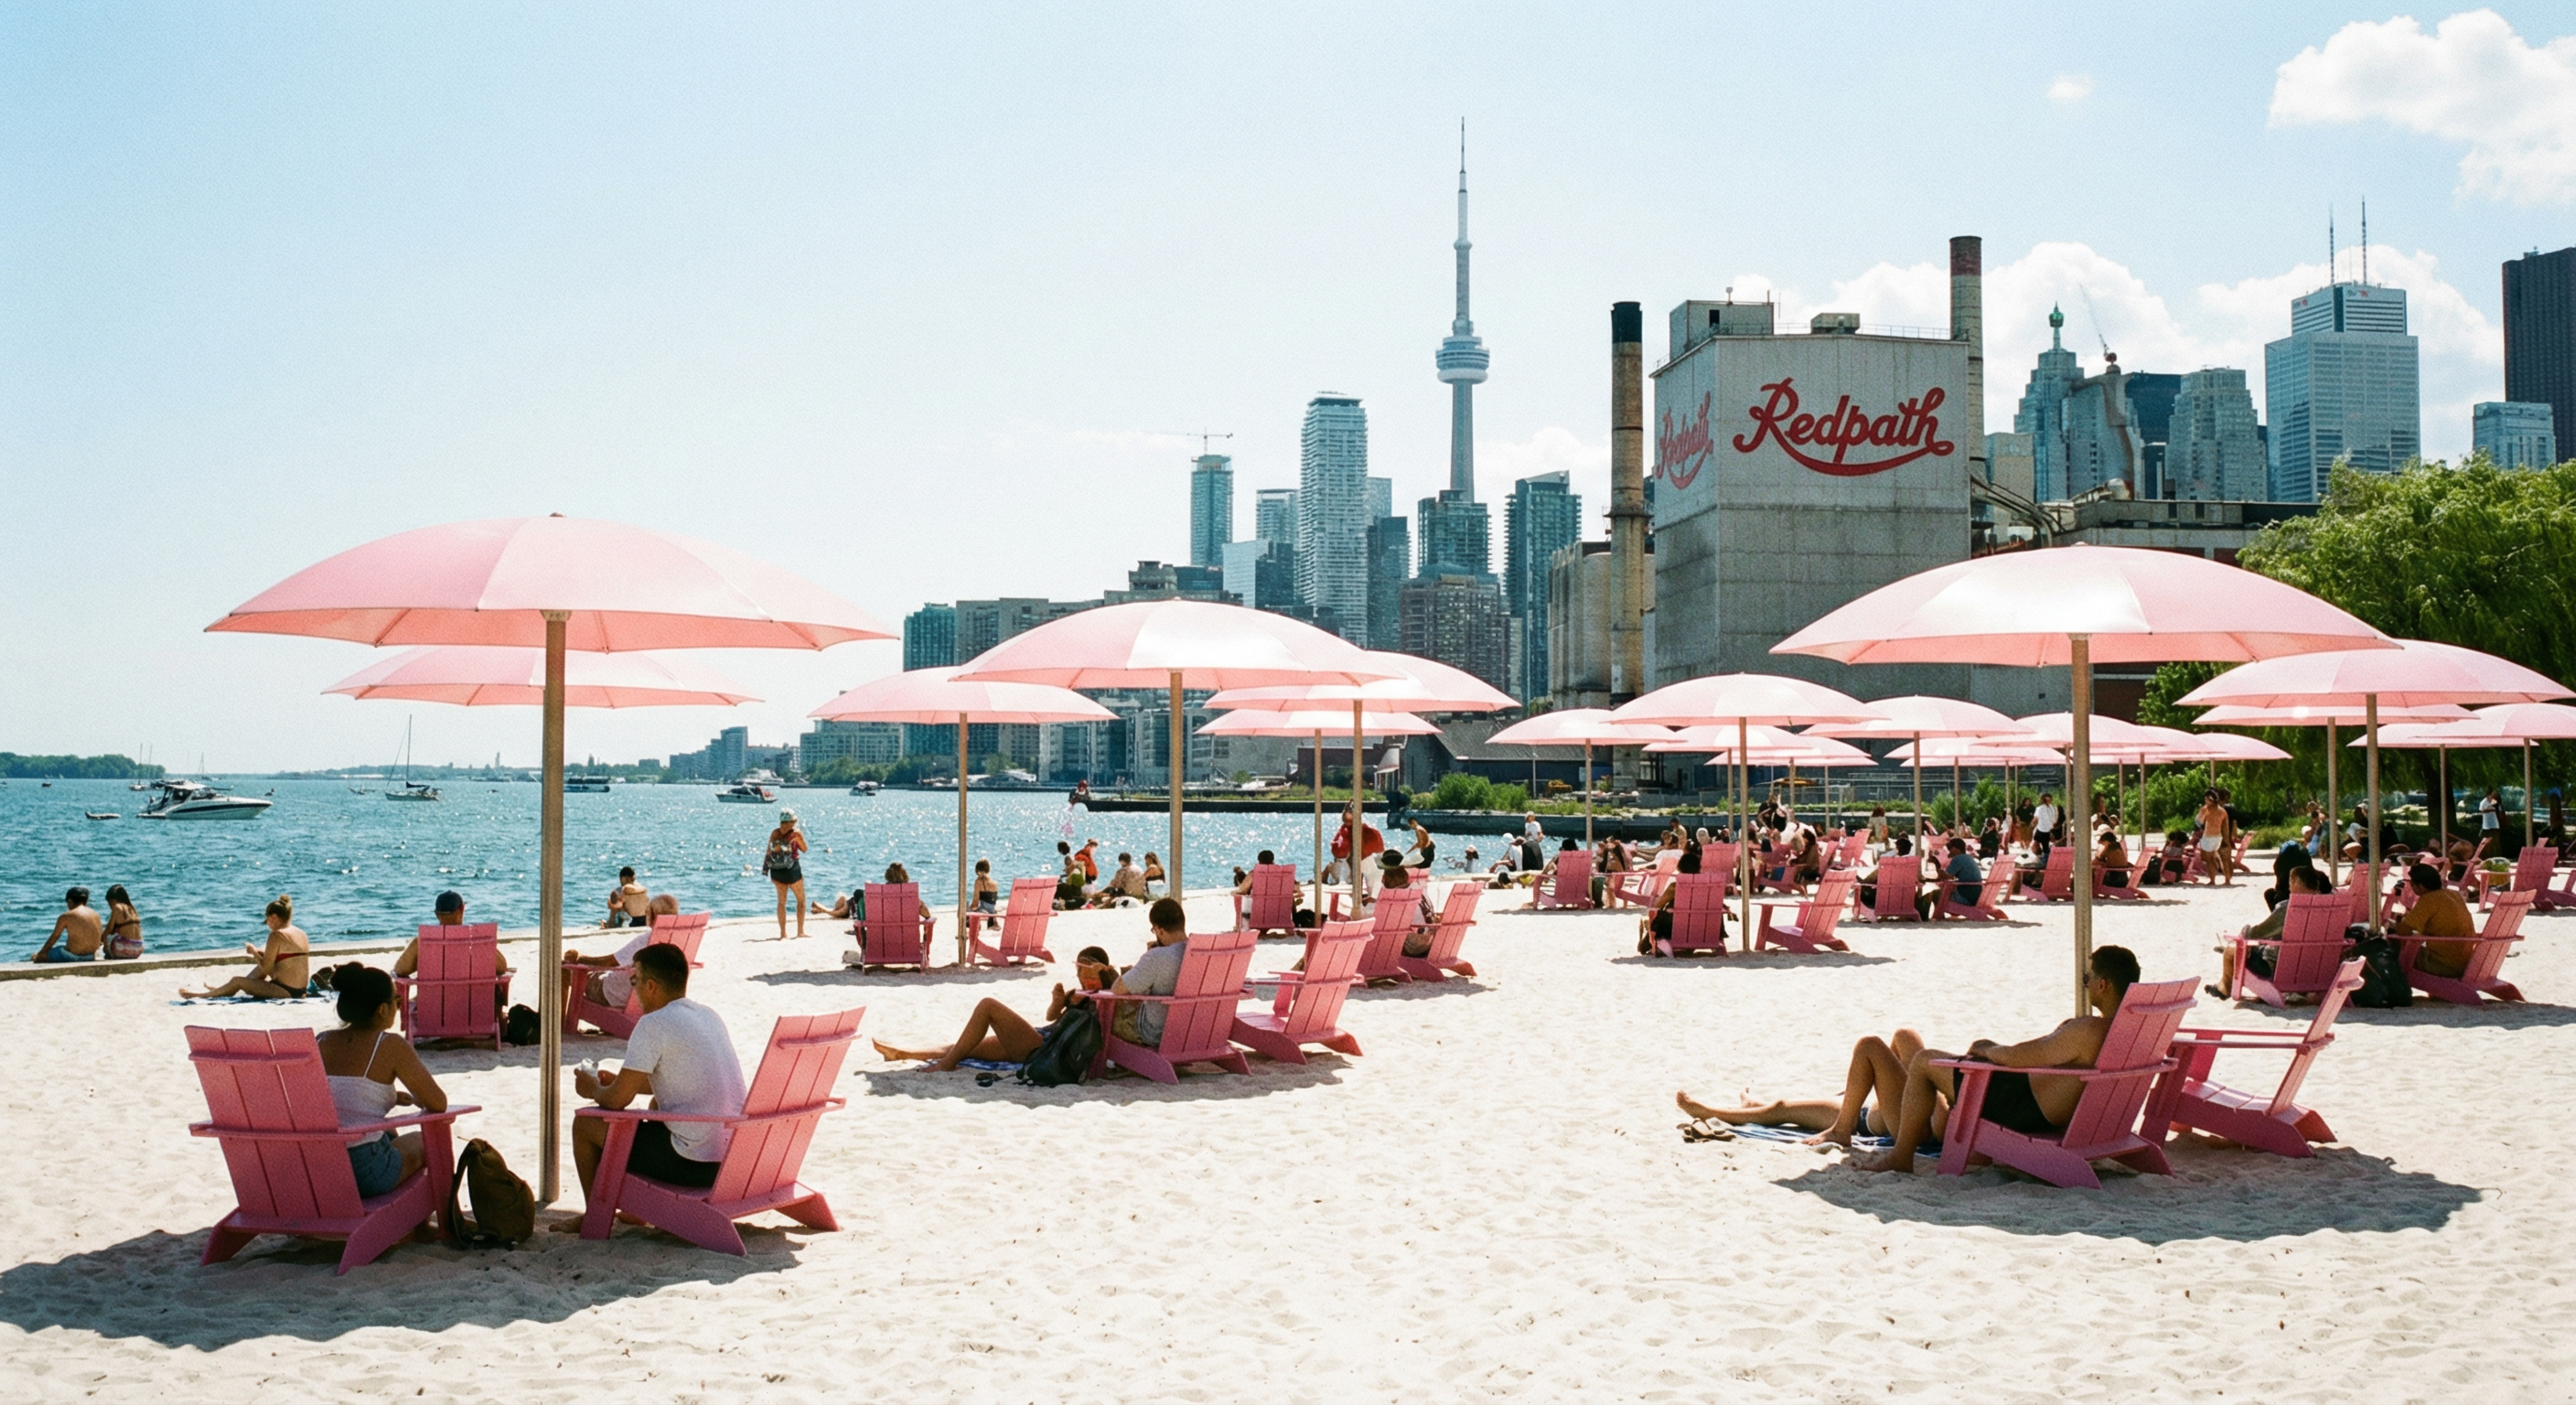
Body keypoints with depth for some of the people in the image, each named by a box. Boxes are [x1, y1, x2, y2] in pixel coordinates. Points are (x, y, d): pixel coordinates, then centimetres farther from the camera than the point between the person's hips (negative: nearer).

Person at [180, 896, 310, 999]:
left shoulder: (277, 935, -14)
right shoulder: (301, 934, 10)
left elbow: (266, 969, -12)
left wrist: (254, 952, 4)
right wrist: (261, 954, 17)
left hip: (285, 991, -9)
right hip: (300, 990, 9)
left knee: (237, 981, 5)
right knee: (261, 966, 29)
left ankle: (203, 995, 27)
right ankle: (222, 990, 40)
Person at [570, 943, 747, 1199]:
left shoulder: (654, 1024, -13)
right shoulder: (710, 1016, 12)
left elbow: (617, 1099, -10)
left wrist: (594, 1090, 12)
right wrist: (617, 1081, 31)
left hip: (694, 1163, -9)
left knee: (585, 1123, 9)